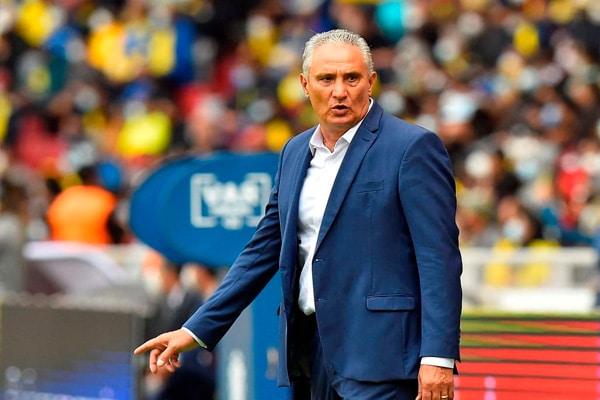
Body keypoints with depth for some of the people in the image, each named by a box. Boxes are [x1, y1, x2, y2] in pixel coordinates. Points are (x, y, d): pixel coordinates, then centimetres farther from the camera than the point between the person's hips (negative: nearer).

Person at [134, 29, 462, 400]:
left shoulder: (413, 148, -6)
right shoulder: (296, 152, 16)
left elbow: (440, 258, -11)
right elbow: (264, 250, 19)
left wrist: (438, 357, -19)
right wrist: (196, 330, 13)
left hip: (379, 353, -7)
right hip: (313, 349, 7)